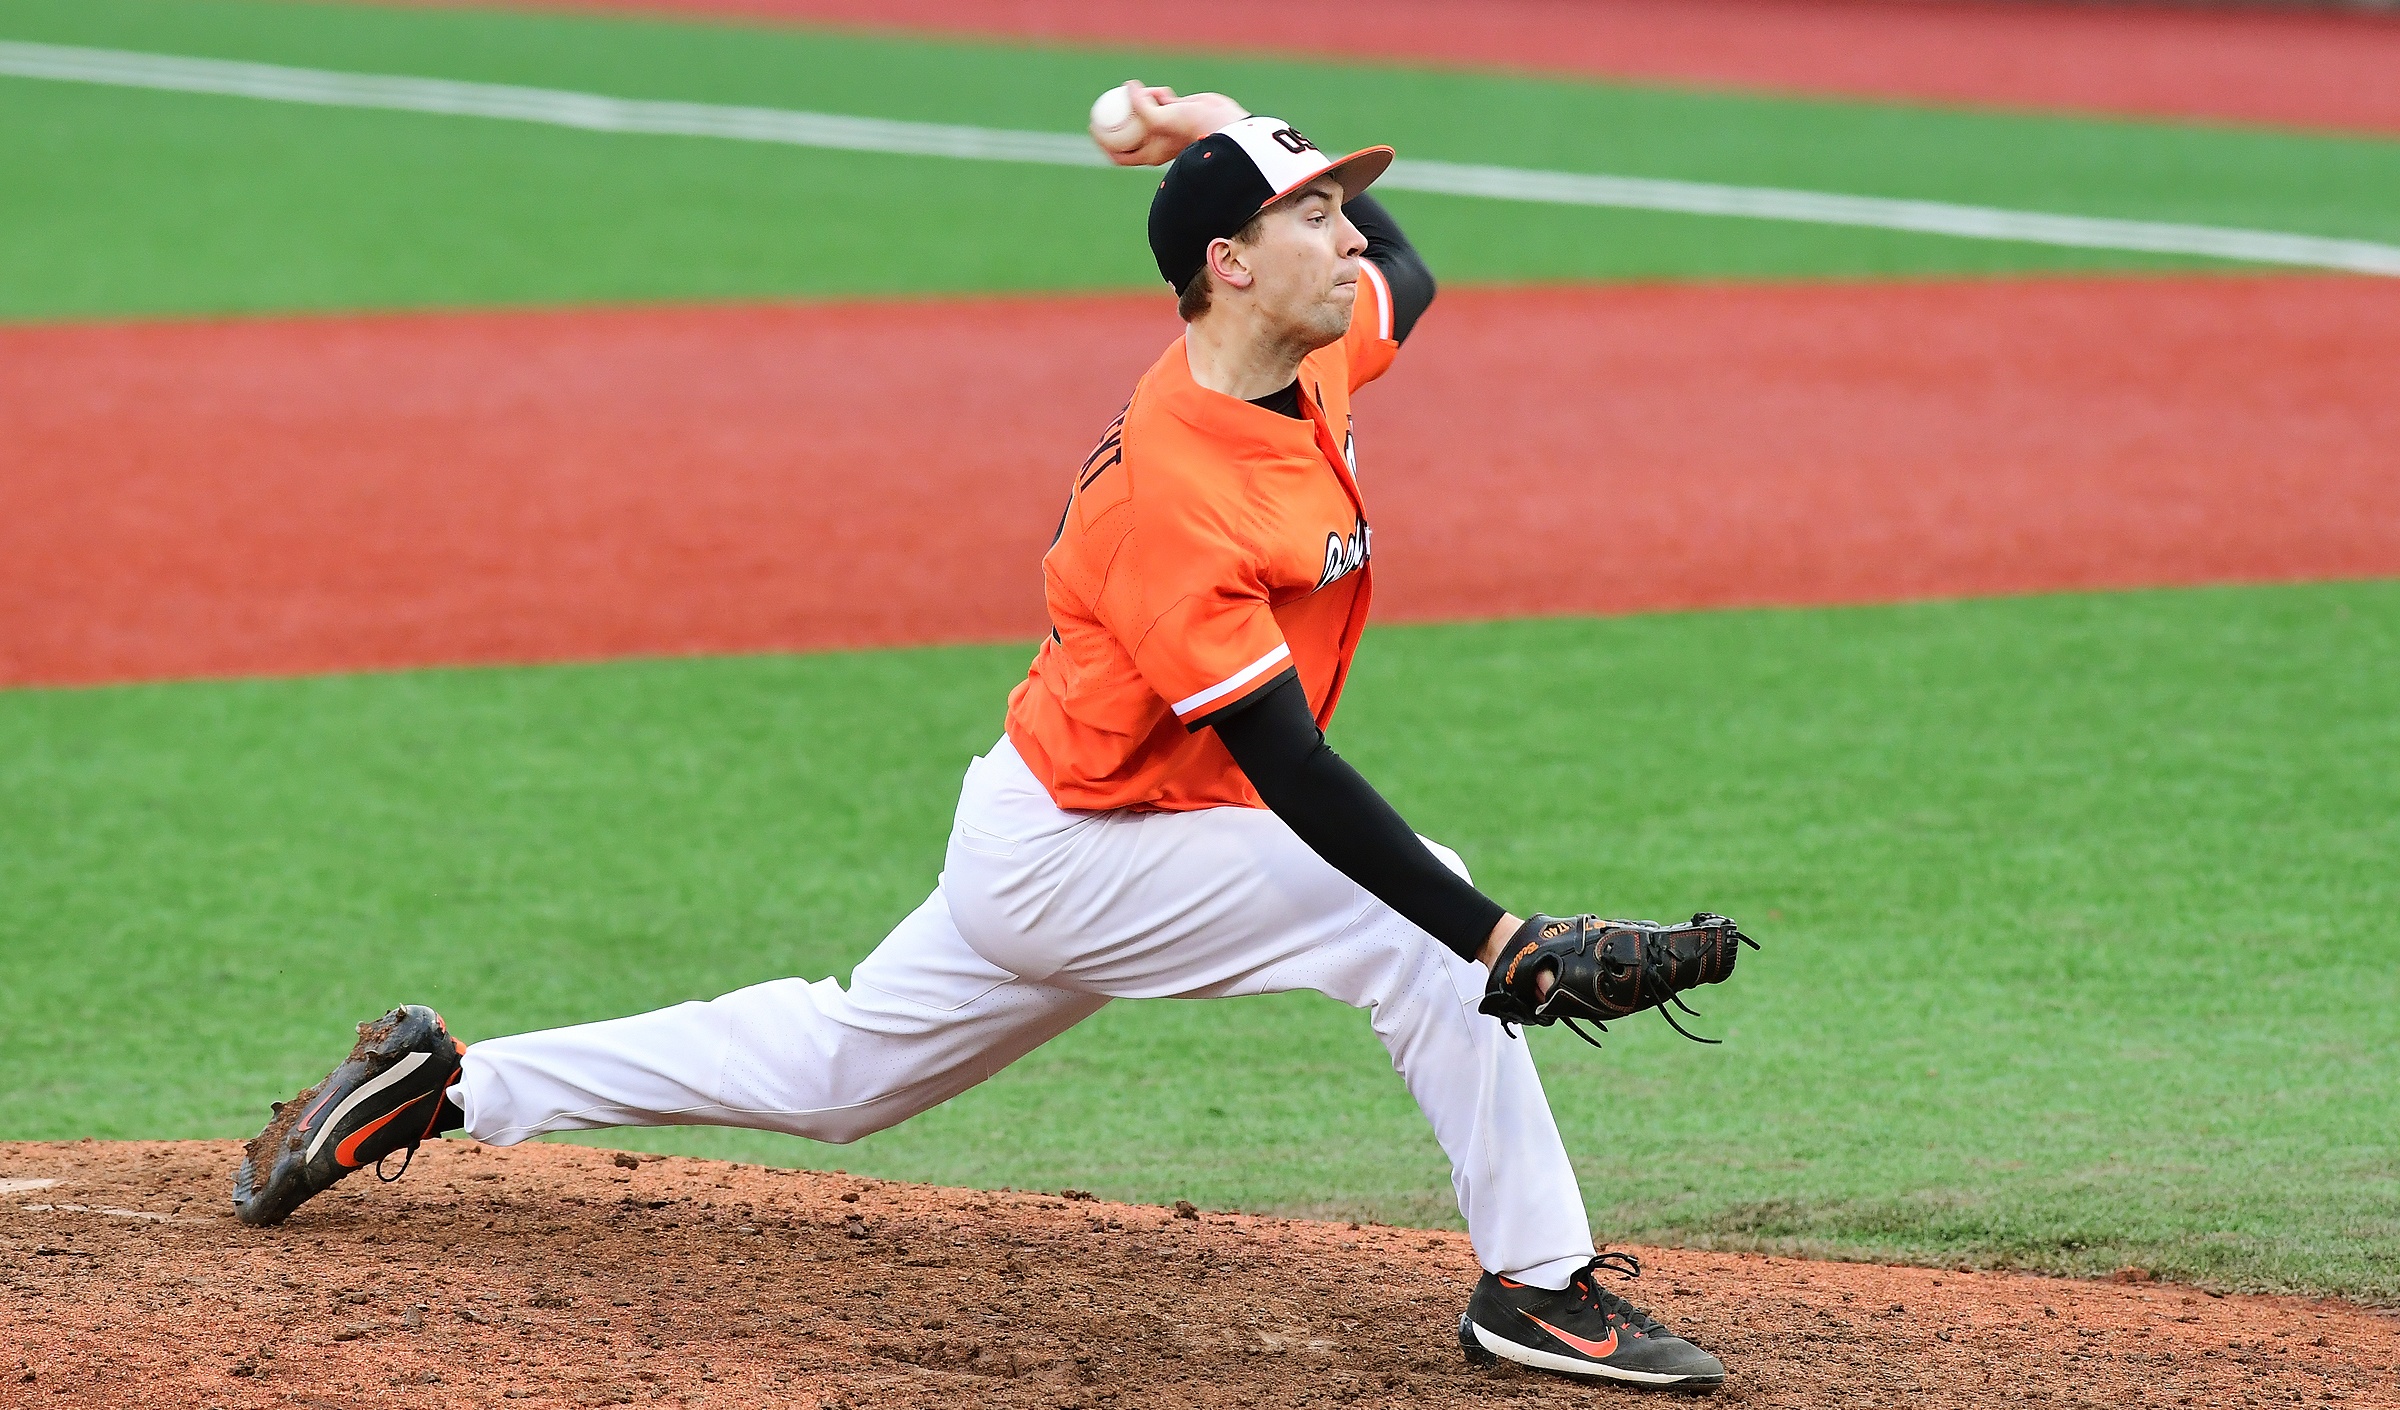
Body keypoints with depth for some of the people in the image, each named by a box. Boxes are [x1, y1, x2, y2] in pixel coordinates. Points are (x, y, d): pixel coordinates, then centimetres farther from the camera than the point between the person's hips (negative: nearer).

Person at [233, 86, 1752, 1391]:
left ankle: (448, 1083, 30)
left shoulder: (1313, 357, -3)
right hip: (1076, 851, -9)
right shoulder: (1171, 492, -31)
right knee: (1421, 917, -18)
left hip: (1046, 837, 9)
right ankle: (1537, 1285, -9)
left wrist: (1246, 137, 11)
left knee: (830, 1073, 22)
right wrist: (1511, 949, -37)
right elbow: (1289, 770, -33)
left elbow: (1407, 277, 24)